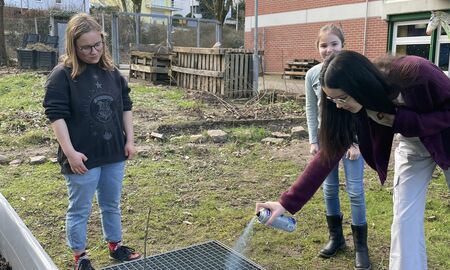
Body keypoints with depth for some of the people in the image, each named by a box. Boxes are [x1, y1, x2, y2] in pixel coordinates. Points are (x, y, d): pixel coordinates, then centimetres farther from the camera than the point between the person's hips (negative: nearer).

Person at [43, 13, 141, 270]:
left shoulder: (112, 71, 4)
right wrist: (70, 152, -20)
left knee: (112, 205, 20)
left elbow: (126, 106, 10)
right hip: (83, 157, -5)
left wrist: (130, 140, 5)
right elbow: (56, 114, -14)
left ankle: (115, 245, 38)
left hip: (114, 154, 5)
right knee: (80, 209, 10)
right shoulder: (62, 75, -12)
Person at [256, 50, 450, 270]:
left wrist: (399, 121, -35)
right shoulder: (354, 109, -23)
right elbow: (327, 155, -22)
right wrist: (288, 202, -27)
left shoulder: (417, 73, -36)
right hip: (412, 146, 2)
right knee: (405, 218, -4)